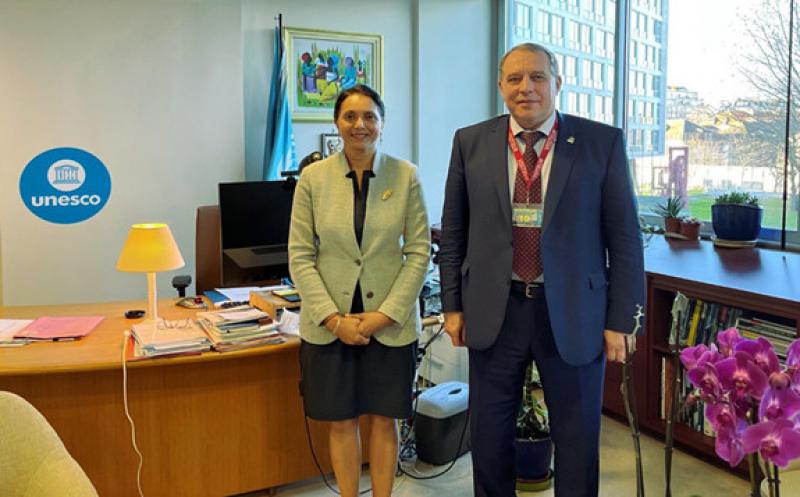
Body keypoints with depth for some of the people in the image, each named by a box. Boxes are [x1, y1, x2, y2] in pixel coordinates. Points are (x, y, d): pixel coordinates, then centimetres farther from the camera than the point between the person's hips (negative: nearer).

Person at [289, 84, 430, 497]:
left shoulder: (405, 175, -3)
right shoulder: (313, 177, -2)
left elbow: (418, 251, -3)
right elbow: (300, 256, -3)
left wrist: (385, 314, -11)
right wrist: (333, 318, -11)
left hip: (390, 323, 0)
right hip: (329, 323, 0)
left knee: (384, 419, 11)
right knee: (341, 421, 11)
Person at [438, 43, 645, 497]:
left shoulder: (603, 142, -4)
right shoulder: (471, 143, 2)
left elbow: (625, 236, -2)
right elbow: (453, 232, 7)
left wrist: (621, 320, -4)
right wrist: (453, 305, 5)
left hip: (574, 314, -1)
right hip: (494, 311, 2)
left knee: (578, 440, 12)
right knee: (489, 436, 15)